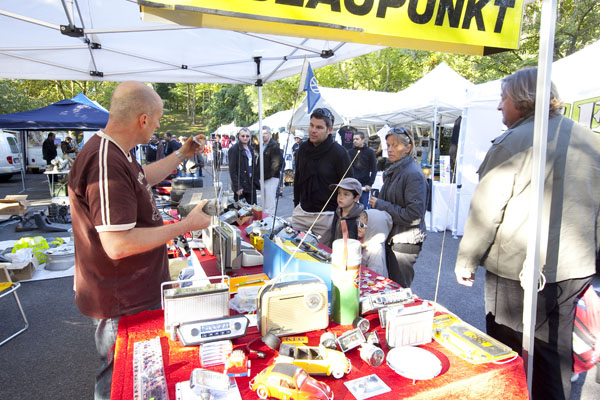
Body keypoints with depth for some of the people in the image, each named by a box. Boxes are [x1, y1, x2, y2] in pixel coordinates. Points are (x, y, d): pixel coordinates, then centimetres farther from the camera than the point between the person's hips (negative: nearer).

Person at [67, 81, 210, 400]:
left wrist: (182, 155, 24)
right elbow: (118, 245, -33)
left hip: (133, 292, 10)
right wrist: (185, 226, -25)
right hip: (120, 303, -10)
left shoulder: (113, 153, 5)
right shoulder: (107, 164, -30)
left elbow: (143, 178, 26)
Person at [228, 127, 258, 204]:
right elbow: (232, 170, -13)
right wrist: (237, 187, -19)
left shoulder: (250, 148, 13)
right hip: (240, 185, -6)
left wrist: (256, 182, 9)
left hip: (251, 184, 7)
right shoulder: (233, 149, -9)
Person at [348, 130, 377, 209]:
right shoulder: (350, 152, 7)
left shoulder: (370, 152, 2)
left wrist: (370, 184, -7)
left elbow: (374, 170, 1)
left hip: (364, 185, -2)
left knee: (364, 207, 3)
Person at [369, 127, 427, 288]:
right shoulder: (393, 171, 10)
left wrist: (380, 205, -18)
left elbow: (414, 216, -24)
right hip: (391, 238, 8)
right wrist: (376, 203, 6)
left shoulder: (413, 174, -17)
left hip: (405, 243, -8)